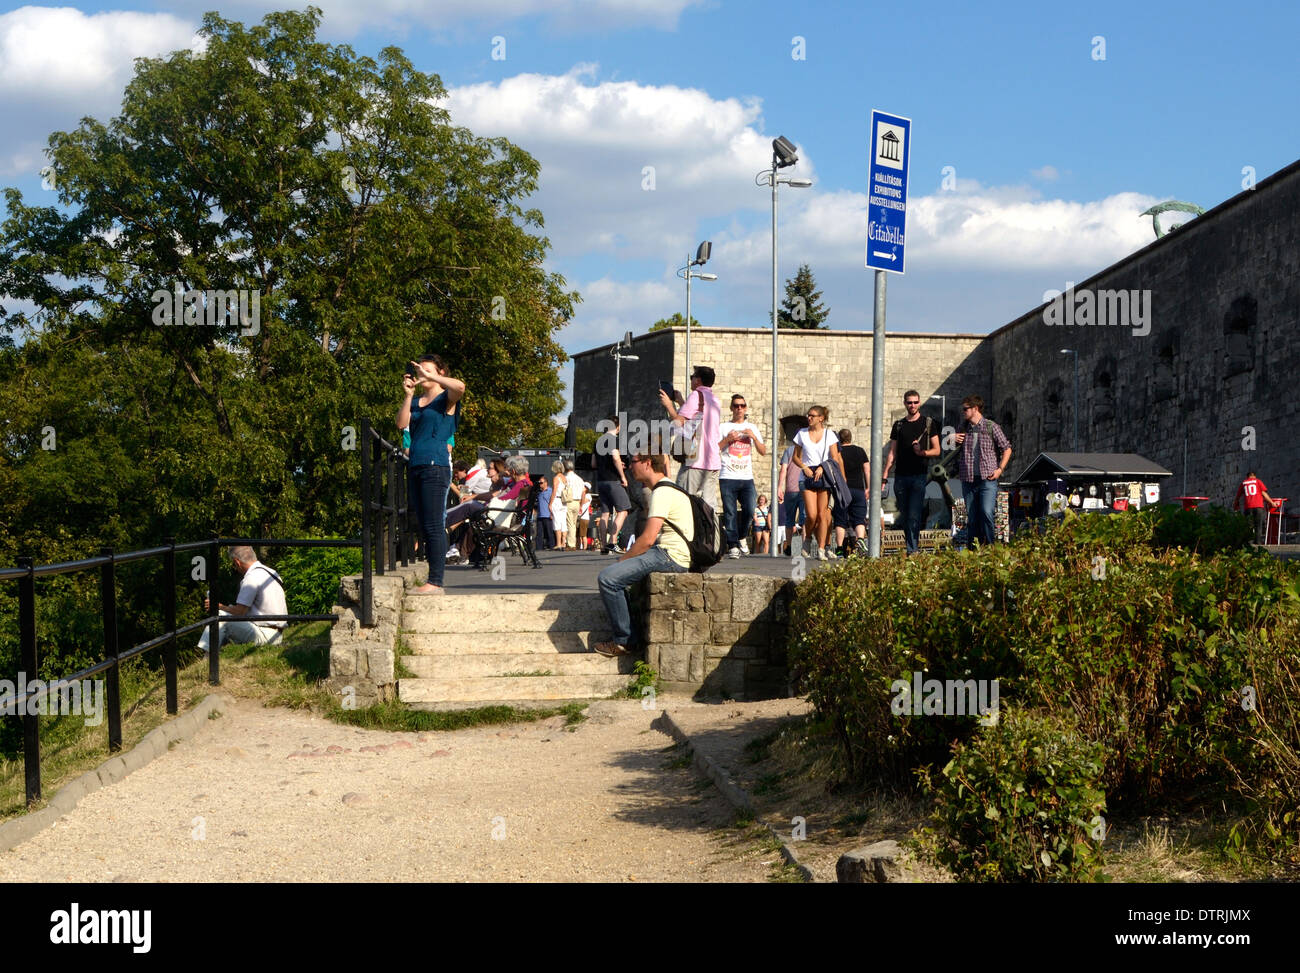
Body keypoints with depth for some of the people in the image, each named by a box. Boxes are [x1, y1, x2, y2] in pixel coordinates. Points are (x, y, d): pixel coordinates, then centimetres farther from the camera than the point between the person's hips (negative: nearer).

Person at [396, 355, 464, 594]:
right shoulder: (416, 402, 19)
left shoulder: (446, 398, 1)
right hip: (416, 467, 8)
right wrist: (408, 395, -3)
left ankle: (436, 582, -11)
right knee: (424, 527, 7)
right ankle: (431, 580, 11)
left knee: (434, 526, -10)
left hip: (436, 466, -7)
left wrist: (429, 376, -15)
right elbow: (401, 423, 4)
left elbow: (460, 386, -22)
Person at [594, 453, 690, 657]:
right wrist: (623, 560, 13)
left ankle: (624, 641, -10)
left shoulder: (662, 493, -14)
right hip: (668, 554, 11)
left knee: (607, 578, -17)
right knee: (615, 573, 23)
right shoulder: (667, 489, 20)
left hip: (670, 556, -11)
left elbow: (648, 539, -20)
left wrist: (622, 560, -7)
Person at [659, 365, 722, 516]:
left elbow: (679, 422, -13)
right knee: (709, 506, 5)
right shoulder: (716, 400, 19)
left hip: (695, 461, -8)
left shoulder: (696, 395, -6)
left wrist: (668, 405, 3)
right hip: (713, 462, 8)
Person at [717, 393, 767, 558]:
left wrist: (754, 437, -2)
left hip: (747, 478, 2)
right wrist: (727, 439, -9)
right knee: (730, 512, -9)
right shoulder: (723, 427, 9)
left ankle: (741, 537, 16)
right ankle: (732, 545, -6)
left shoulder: (752, 428, 17)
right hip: (728, 477, -2)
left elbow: (763, 452, 13)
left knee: (749, 510, -8)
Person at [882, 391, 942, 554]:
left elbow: (936, 450, 6)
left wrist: (923, 452, -16)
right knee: (905, 516, 5)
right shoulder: (899, 425, 14)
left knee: (914, 515, -12)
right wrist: (885, 475, 5)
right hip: (901, 476, 4)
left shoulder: (928, 423, 6)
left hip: (919, 475, -4)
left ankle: (913, 550, -13)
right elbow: (892, 453, 14)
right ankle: (911, 547, 14)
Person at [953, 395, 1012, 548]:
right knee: (971, 517, 5)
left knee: (986, 513, -18)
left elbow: (1006, 448, 6)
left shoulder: (992, 427, 0)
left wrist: (1000, 469, -4)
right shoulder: (962, 428, 12)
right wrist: (952, 440, 3)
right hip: (968, 479, 4)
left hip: (987, 479, -4)